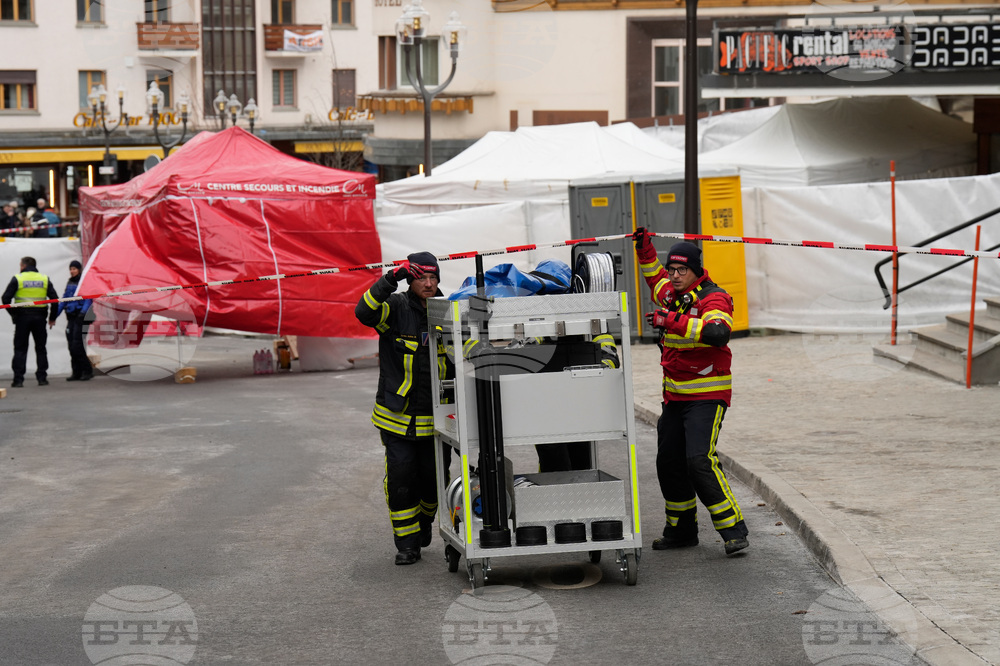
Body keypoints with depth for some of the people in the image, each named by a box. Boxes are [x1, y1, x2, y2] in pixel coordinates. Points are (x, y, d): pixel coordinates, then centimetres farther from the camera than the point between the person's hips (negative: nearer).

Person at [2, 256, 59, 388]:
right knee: (41, 348, 11)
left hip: (22, 318, -2)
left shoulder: (17, 279, -3)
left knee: (20, 349, 3)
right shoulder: (45, 279, 5)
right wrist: (52, 317, 10)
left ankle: (18, 379, -2)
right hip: (40, 318, 2)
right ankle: (42, 378, 9)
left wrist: (13, 313, 2)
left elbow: (6, 298, -8)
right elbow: (55, 299, 3)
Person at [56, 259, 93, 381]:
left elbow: (88, 299, -13)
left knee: (77, 345, -11)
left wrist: (83, 312, -27)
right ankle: (77, 373, 11)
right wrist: (55, 314, 13)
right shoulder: (70, 283, 17)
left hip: (79, 317, -7)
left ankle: (87, 370, -3)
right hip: (71, 317, 7)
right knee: (72, 346, 6)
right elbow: (64, 300, 19)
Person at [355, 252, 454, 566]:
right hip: (397, 417, -3)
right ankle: (407, 542, 7)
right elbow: (365, 312, -28)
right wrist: (391, 279, -34)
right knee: (401, 476, -6)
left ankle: (424, 522, 38)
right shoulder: (396, 308, -7)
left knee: (433, 477, 9)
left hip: (435, 418, 3)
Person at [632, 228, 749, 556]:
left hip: (707, 395, -8)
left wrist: (673, 321, -34)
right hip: (675, 396, 8)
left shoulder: (713, 298, -13)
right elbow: (655, 277, 35)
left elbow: (718, 333, -34)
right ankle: (681, 531, 27)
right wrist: (644, 249, 21)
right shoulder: (671, 295, 10)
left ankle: (734, 531, -16)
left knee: (700, 460, -21)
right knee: (669, 462, 12)